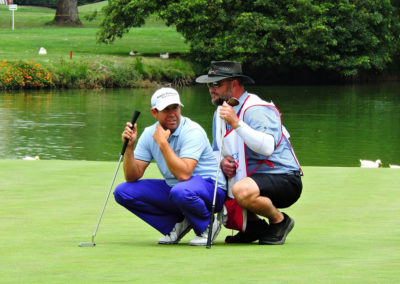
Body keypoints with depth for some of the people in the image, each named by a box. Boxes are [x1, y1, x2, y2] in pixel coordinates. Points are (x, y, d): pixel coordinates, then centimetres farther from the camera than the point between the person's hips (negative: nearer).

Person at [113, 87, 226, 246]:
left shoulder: (192, 131, -20)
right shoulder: (149, 134, 0)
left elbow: (184, 174, -32)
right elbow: (132, 177, -4)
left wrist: (163, 142, -28)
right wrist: (129, 147, -20)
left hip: (209, 187, -7)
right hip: (172, 187, 7)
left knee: (180, 192, -41)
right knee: (123, 192, -6)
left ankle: (207, 226, -8)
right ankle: (177, 225, 3)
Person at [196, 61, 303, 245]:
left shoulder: (257, 110, -17)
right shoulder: (221, 113, 12)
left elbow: (267, 147, -34)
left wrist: (237, 123, -39)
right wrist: (222, 162, -1)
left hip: (284, 180, -9)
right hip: (253, 179, 9)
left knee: (242, 191, -36)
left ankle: (279, 221, -7)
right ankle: (254, 225, 10)